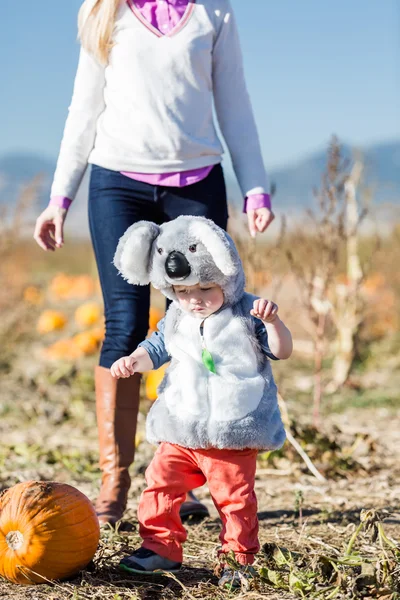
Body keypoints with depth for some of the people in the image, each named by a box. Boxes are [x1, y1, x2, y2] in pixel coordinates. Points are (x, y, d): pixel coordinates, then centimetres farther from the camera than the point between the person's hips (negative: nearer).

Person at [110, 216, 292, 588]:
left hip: (232, 433, -4)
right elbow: (156, 348, 14)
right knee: (161, 484, 1)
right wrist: (133, 361, -7)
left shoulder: (245, 315, -5)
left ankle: (238, 557, 16)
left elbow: (282, 351, -6)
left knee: (234, 496, 2)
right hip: (180, 431, 4)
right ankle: (160, 547, 15)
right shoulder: (176, 319, 7)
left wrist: (272, 322, -25)